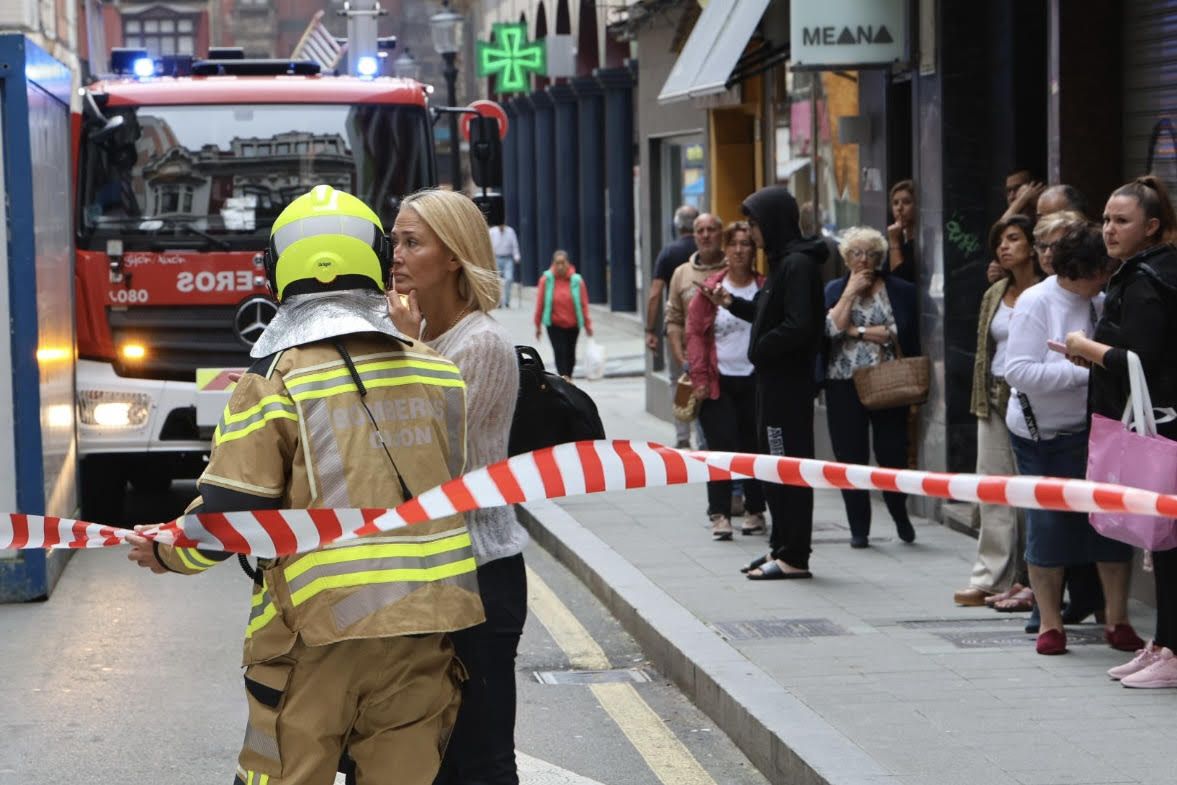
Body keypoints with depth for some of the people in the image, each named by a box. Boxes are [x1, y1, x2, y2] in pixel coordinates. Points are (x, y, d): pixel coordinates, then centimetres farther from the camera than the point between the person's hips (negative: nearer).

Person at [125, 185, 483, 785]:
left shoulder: (276, 380, -7)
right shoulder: (437, 371, 7)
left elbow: (228, 516, -9)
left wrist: (165, 552, 9)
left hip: (318, 628, -4)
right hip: (422, 630, 4)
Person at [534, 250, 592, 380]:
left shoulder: (577, 280, -5)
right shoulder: (546, 279, -7)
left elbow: (584, 304, -1)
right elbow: (540, 303, -3)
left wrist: (588, 325, -2)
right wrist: (538, 325, -1)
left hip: (573, 325, 2)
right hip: (554, 324, -2)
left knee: (570, 354, 13)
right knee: (560, 352, -12)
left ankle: (568, 378, 32)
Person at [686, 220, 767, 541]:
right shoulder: (711, 288, 2)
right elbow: (695, 332, 2)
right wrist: (699, 376, -6)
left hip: (755, 380, 1)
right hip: (719, 381, -1)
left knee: (754, 446, 5)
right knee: (722, 446, -6)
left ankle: (755, 511, 18)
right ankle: (719, 514, -2)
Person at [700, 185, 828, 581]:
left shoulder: (798, 265, -17)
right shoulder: (783, 262, 13)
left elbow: (798, 325, -25)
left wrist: (761, 349, -13)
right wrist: (732, 303, 14)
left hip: (788, 381, -10)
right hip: (776, 379, 10)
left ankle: (794, 557, -1)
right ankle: (782, 546, 24)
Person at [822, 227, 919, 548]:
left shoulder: (899, 290, 4)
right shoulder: (835, 289, 10)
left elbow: (900, 333, -9)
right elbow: (830, 328, -6)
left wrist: (855, 331, -6)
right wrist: (851, 292, -6)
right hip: (844, 385, 1)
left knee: (892, 455, -2)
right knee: (850, 458, 1)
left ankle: (900, 514, 23)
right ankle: (858, 529, 10)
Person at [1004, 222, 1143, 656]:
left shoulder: (1104, 303, 0)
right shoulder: (1036, 302, -12)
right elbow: (1018, 371, -20)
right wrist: (1084, 370, -23)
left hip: (1097, 429, 3)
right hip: (1042, 436, -3)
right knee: (1048, 523, 3)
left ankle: (1117, 619, 12)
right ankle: (1050, 623, 15)